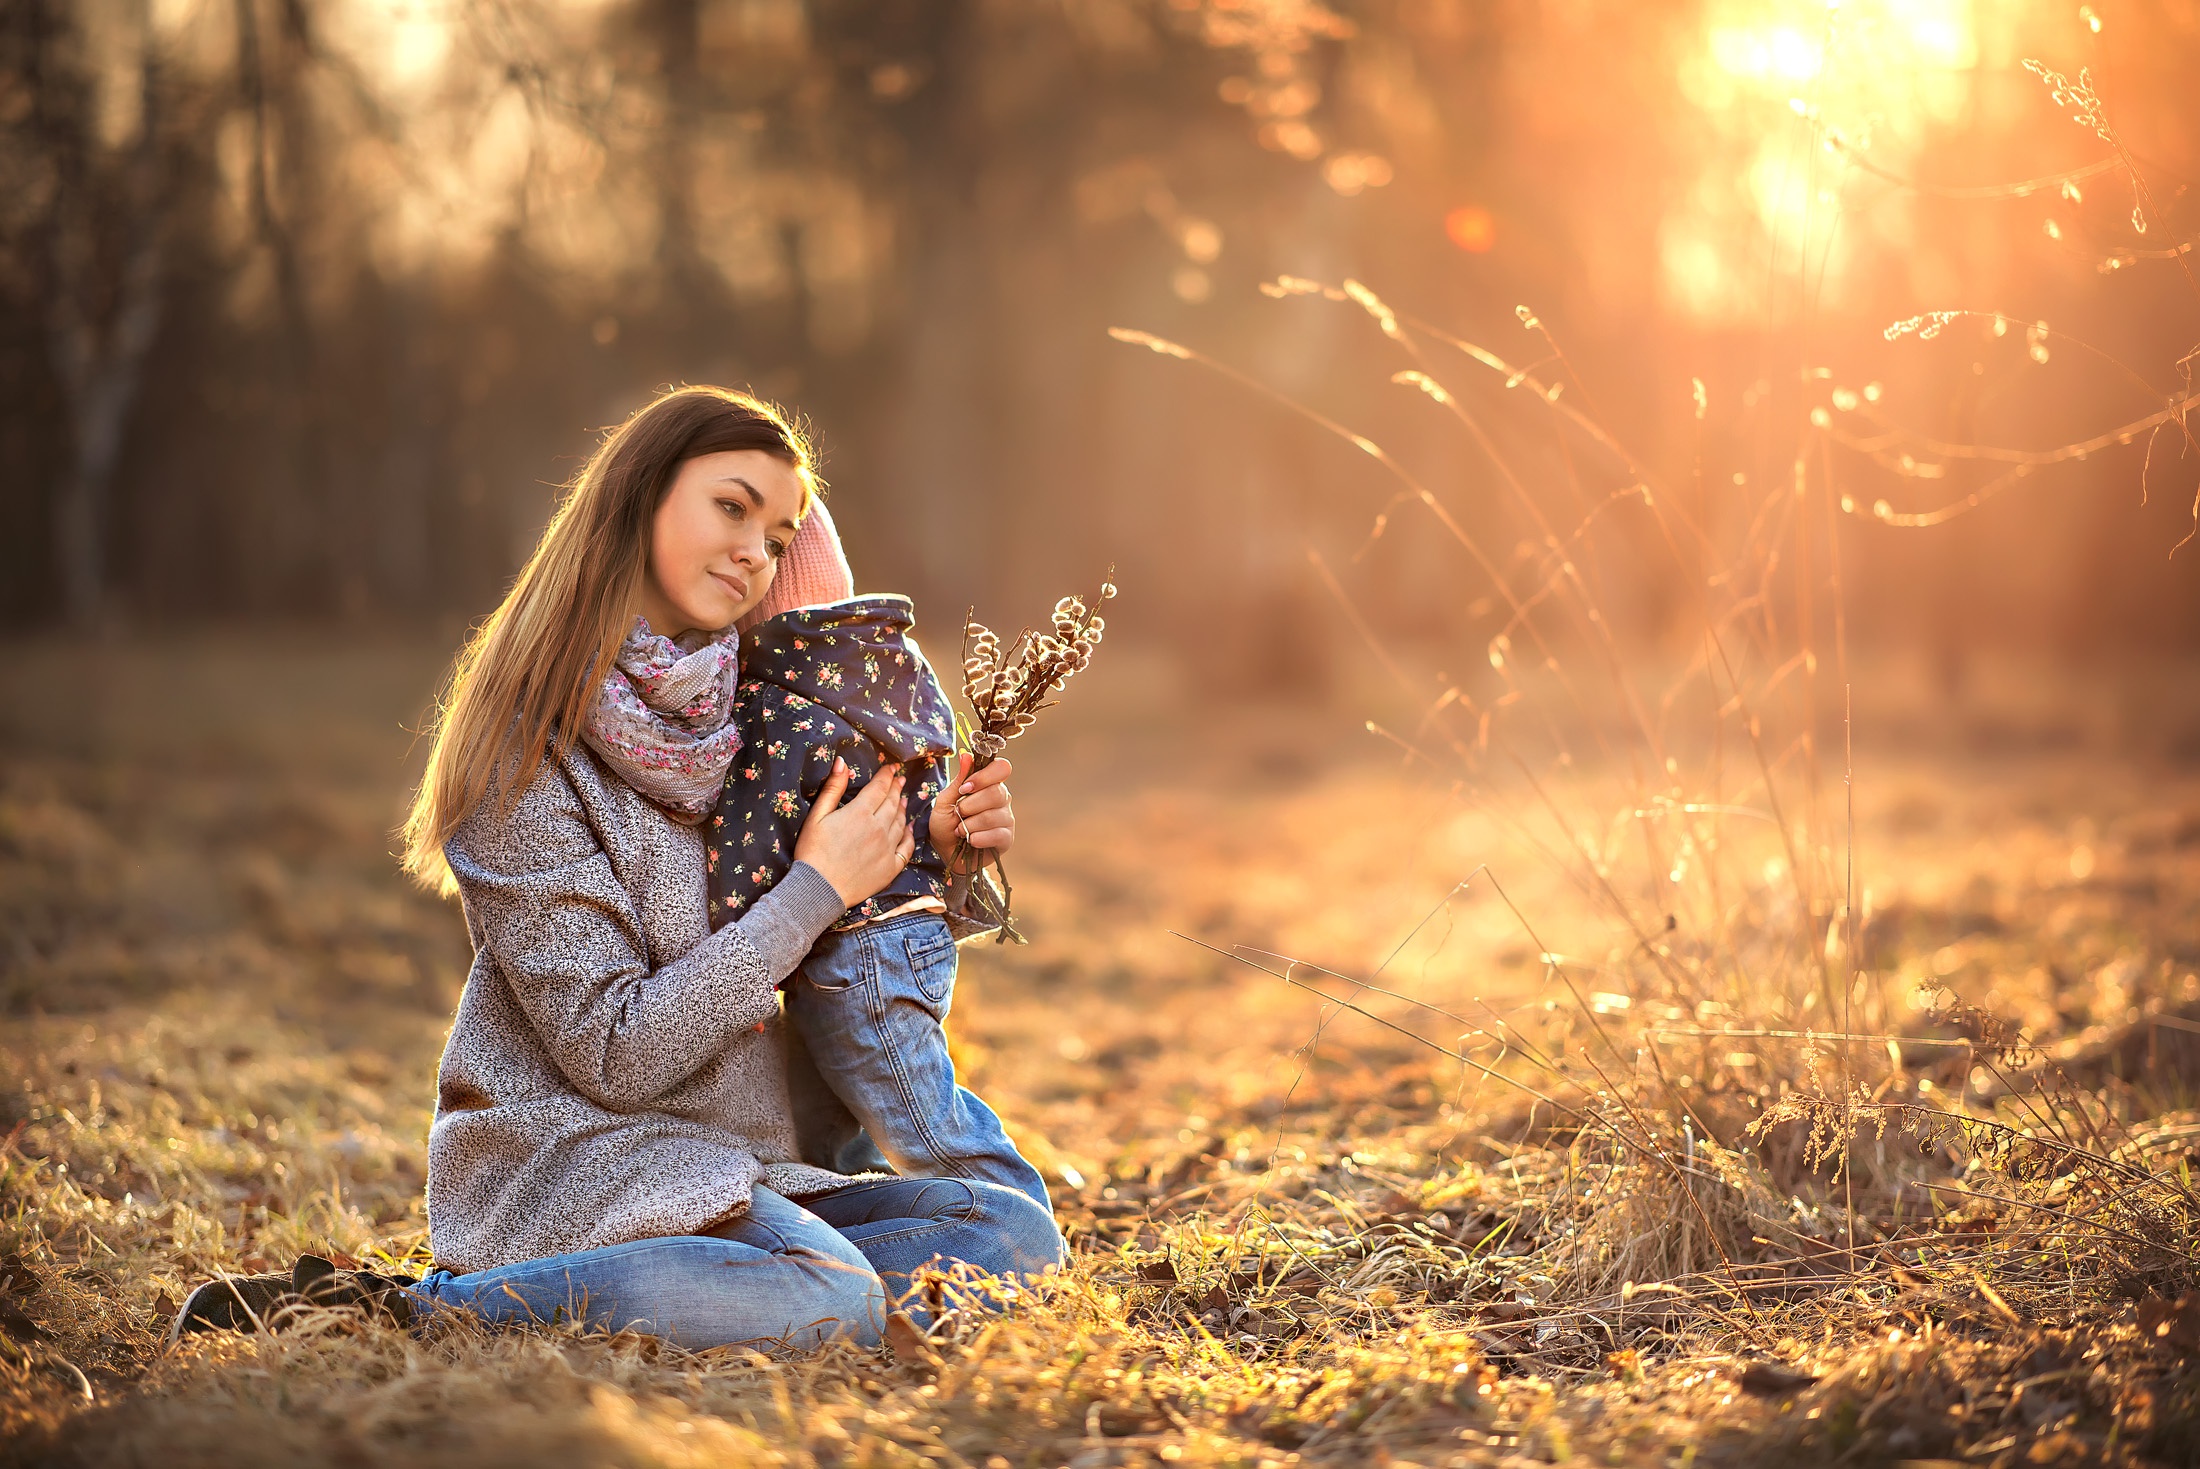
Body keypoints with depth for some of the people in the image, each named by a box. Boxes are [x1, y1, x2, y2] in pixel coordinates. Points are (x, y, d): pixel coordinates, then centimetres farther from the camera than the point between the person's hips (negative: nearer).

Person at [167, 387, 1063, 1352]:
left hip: (728, 1169, 8)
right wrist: (814, 891, -13)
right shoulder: (530, 748, -12)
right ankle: (412, 1307, -18)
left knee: (1017, 1233, -10)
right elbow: (614, 1055, -17)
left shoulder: (745, 713, 9)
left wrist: (927, 842, 2)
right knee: (833, 1303, -32)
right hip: (569, 1156, -8)